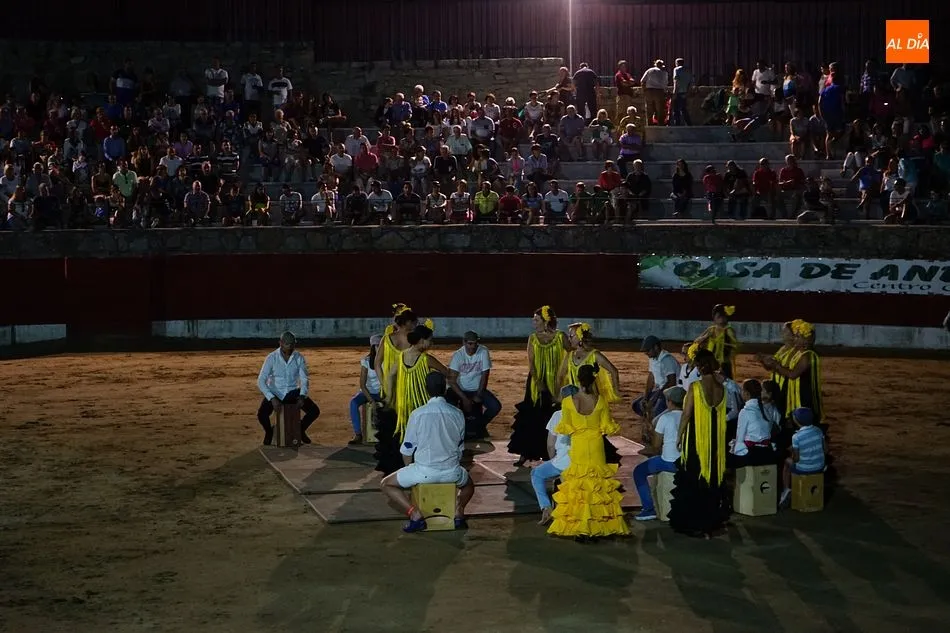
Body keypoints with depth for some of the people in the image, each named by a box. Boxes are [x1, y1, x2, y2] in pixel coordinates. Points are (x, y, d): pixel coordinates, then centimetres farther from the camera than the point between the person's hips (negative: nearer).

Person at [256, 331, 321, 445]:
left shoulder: (299, 358, -8)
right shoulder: (272, 358, -16)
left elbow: (305, 379, -6)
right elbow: (261, 381, -20)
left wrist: (302, 396, -27)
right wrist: (272, 399, -33)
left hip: (293, 392, 2)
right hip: (275, 393, -2)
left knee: (315, 410, -19)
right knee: (262, 414, -30)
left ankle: (301, 430, 13)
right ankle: (269, 432, 7)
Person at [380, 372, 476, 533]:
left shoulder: (417, 414, -9)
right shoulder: (457, 414, 0)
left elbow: (407, 450, -1)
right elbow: (460, 448, 11)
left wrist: (410, 471, 17)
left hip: (424, 471, -4)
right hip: (451, 472, 4)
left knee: (386, 484, 16)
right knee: (469, 483, 37)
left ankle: (415, 513, -3)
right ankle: (459, 510, 9)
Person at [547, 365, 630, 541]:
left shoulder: (568, 402, -13)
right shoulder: (601, 400, -12)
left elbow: (566, 428, -4)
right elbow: (607, 427, -5)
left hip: (578, 445, -1)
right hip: (596, 445, 1)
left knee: (578, 483, 9)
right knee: (599, 483, 12)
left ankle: (579, 528, 10)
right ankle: (599, 525, 15)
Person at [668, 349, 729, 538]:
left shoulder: (695, 387, -15)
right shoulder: (721, 388, 0)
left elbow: (686, 414, -13)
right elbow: (721, 415, 5)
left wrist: (679, 437, -3)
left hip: (697, 439, -5)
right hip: (716, 441, 5)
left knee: (693, 481, 5)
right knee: (713, 479, 15)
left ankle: (694, 523, 8)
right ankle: (712, 521, 21)